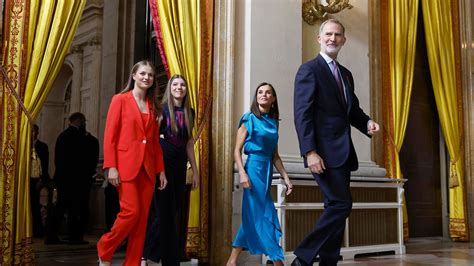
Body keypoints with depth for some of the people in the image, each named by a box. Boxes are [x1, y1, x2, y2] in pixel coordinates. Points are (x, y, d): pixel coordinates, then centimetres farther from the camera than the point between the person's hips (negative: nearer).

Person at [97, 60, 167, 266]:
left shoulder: (152, 106, 16)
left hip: (147, 168, 5)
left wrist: (161, 170, 11)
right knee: (131, 212, -13)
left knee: (142, 218, 3)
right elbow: (109, 136, -5)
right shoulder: (120, 100, 1)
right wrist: (111, 167, -13)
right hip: (126, 165, -5)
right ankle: (104, 249, 11)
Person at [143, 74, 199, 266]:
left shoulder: (189, 113, 12)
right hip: (162, 163, -5)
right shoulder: (162, 109, -3)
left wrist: (195, 171, 14)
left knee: (178, 212, 6)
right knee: (163, 210, -6)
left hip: (179, 165, 5)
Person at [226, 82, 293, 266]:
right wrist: (242, 173, -19)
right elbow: (237, 150, -7)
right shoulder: (249, 118, -3)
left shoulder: (273, 122, 14)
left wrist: (286, 177, 11)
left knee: (253, 216, 8)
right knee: (265, 216, -5)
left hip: (267, 170, 7)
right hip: (253, 168, -7)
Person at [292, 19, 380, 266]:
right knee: (341, 204, -13)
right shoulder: (309, 69, -4)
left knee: (336, 207, 8)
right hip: (324, 151, -8)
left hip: (343, 151, 8)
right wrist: (310, 152, -22)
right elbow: (302, 113, -13)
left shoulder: (346, 74, 20)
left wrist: (366, 122, 2)